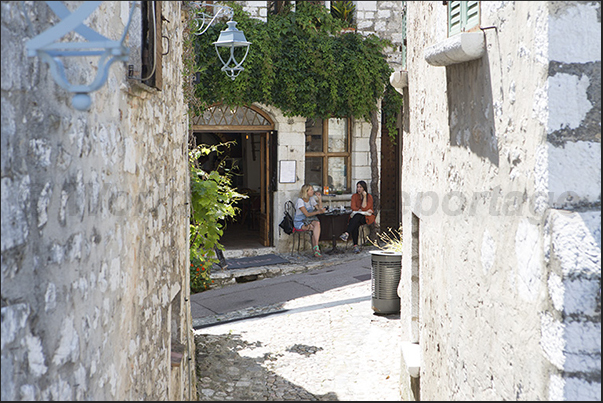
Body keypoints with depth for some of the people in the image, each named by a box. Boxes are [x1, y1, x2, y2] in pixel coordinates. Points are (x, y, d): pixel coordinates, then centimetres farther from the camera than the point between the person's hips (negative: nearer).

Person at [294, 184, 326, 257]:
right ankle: (316, 248, -19)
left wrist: (320, 199, -4)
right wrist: (318, 212, -27)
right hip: (300, 222, -5)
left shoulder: (311, 199, 10)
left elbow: (320, 209, 4)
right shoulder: (300, 201, -12)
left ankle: (315, 248, -32)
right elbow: (307, 214, -19)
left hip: (309, 220, 6)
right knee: (315, 228, -30)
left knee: (317, 223, -29)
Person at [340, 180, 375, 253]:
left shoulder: (369, 197, -3)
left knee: (357, 216, -36)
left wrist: (364, 197, -17)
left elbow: (364, 208, -15)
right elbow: (353, 208, -3)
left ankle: (347, 233, -49)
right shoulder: (354, 196, 7)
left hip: (367, 217, -2)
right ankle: (355, 246, -38)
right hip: (356, 216, 3)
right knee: (355, 225, -33)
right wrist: (364, 211, -10)